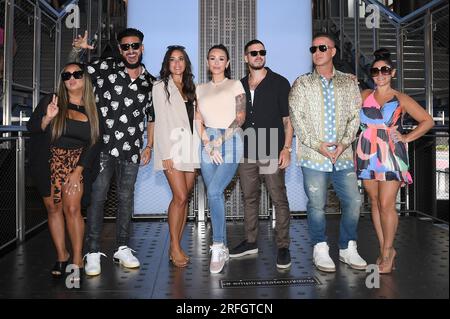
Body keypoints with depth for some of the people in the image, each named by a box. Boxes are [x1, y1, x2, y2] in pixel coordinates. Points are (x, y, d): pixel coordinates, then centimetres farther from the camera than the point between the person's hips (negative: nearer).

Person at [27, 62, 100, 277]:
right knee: (53, 208, 5)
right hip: (49, 161, 1)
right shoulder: (51, 101, 1)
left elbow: (93, 144, -1)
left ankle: (77, 259, -3)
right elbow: (31, 126, -4)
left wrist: (78, 171, -9)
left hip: (76, 162, -1)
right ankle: (61, 255, 19)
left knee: (72, 208, -12)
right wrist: (47, 118, -26)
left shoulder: (92, 110, 2)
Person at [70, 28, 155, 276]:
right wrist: (77, 50, -17)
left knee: (126, 198, 9)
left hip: (131, 151, 3)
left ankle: (123, 248, 21)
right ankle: (93, 252, 7)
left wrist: (149, 146, 10)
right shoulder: (106, 68, 1)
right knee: (97, 197, -2)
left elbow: (151, 117, 17)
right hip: (103, 146, -3)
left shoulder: (149, 82, 10)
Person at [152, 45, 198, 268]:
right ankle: (175, 247, -2)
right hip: (172, 147, -5)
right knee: (180, 197, -13)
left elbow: (194, 118, 17)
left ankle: (176, 246, 11)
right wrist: (166, 154, -12)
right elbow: (161, 121, -5)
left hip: (190, 147, 5)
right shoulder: (161, 87, 3)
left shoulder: (190, 88, 18)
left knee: (185, 198, 3)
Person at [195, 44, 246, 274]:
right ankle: (222, 248, 13)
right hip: (208, 144, 4)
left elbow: (241, 117, -1)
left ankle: (218, 246, -10)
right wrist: (208, 143, -6)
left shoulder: (235, 85, 8)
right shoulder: (201, 89, 18)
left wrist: (220, 140, -10)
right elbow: (198, 119, 10)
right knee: (215, 195, 3)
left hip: (230, 141, -4)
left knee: (214, 192, -20)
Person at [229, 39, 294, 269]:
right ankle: (250, 242, 24)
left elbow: (288, 119, -2)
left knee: (279, 200, -2)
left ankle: (283, 246, 7)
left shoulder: (279, 83, 1)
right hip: (246, 153, 5)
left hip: (272, 153, -4)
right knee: (249, 198, 12)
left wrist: (287, 148, -10)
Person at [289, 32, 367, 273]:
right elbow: (296, 119, -2)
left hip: (343, 154, 3)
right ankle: (320, 250, 16)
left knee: (353, 201, 3)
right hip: (313, 155, -2)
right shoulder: (302, 84, 5)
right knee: (317, 204, 1)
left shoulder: (349, 82, 11)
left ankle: (347, 249, 19)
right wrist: (318, 145, -11)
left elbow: (355, 116, 8)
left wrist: (344, 142, -8)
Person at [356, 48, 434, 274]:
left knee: (386, 205, -7)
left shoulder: (401, 100, 5)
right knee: (375, 203, 8)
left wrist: (406, 138, 1)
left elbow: (428, 121, 7)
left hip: (391, 155, -3)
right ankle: (385, 249, 19)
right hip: (367, 155, 3)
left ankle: (387, 251, 9)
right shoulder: (364, 95, 12)